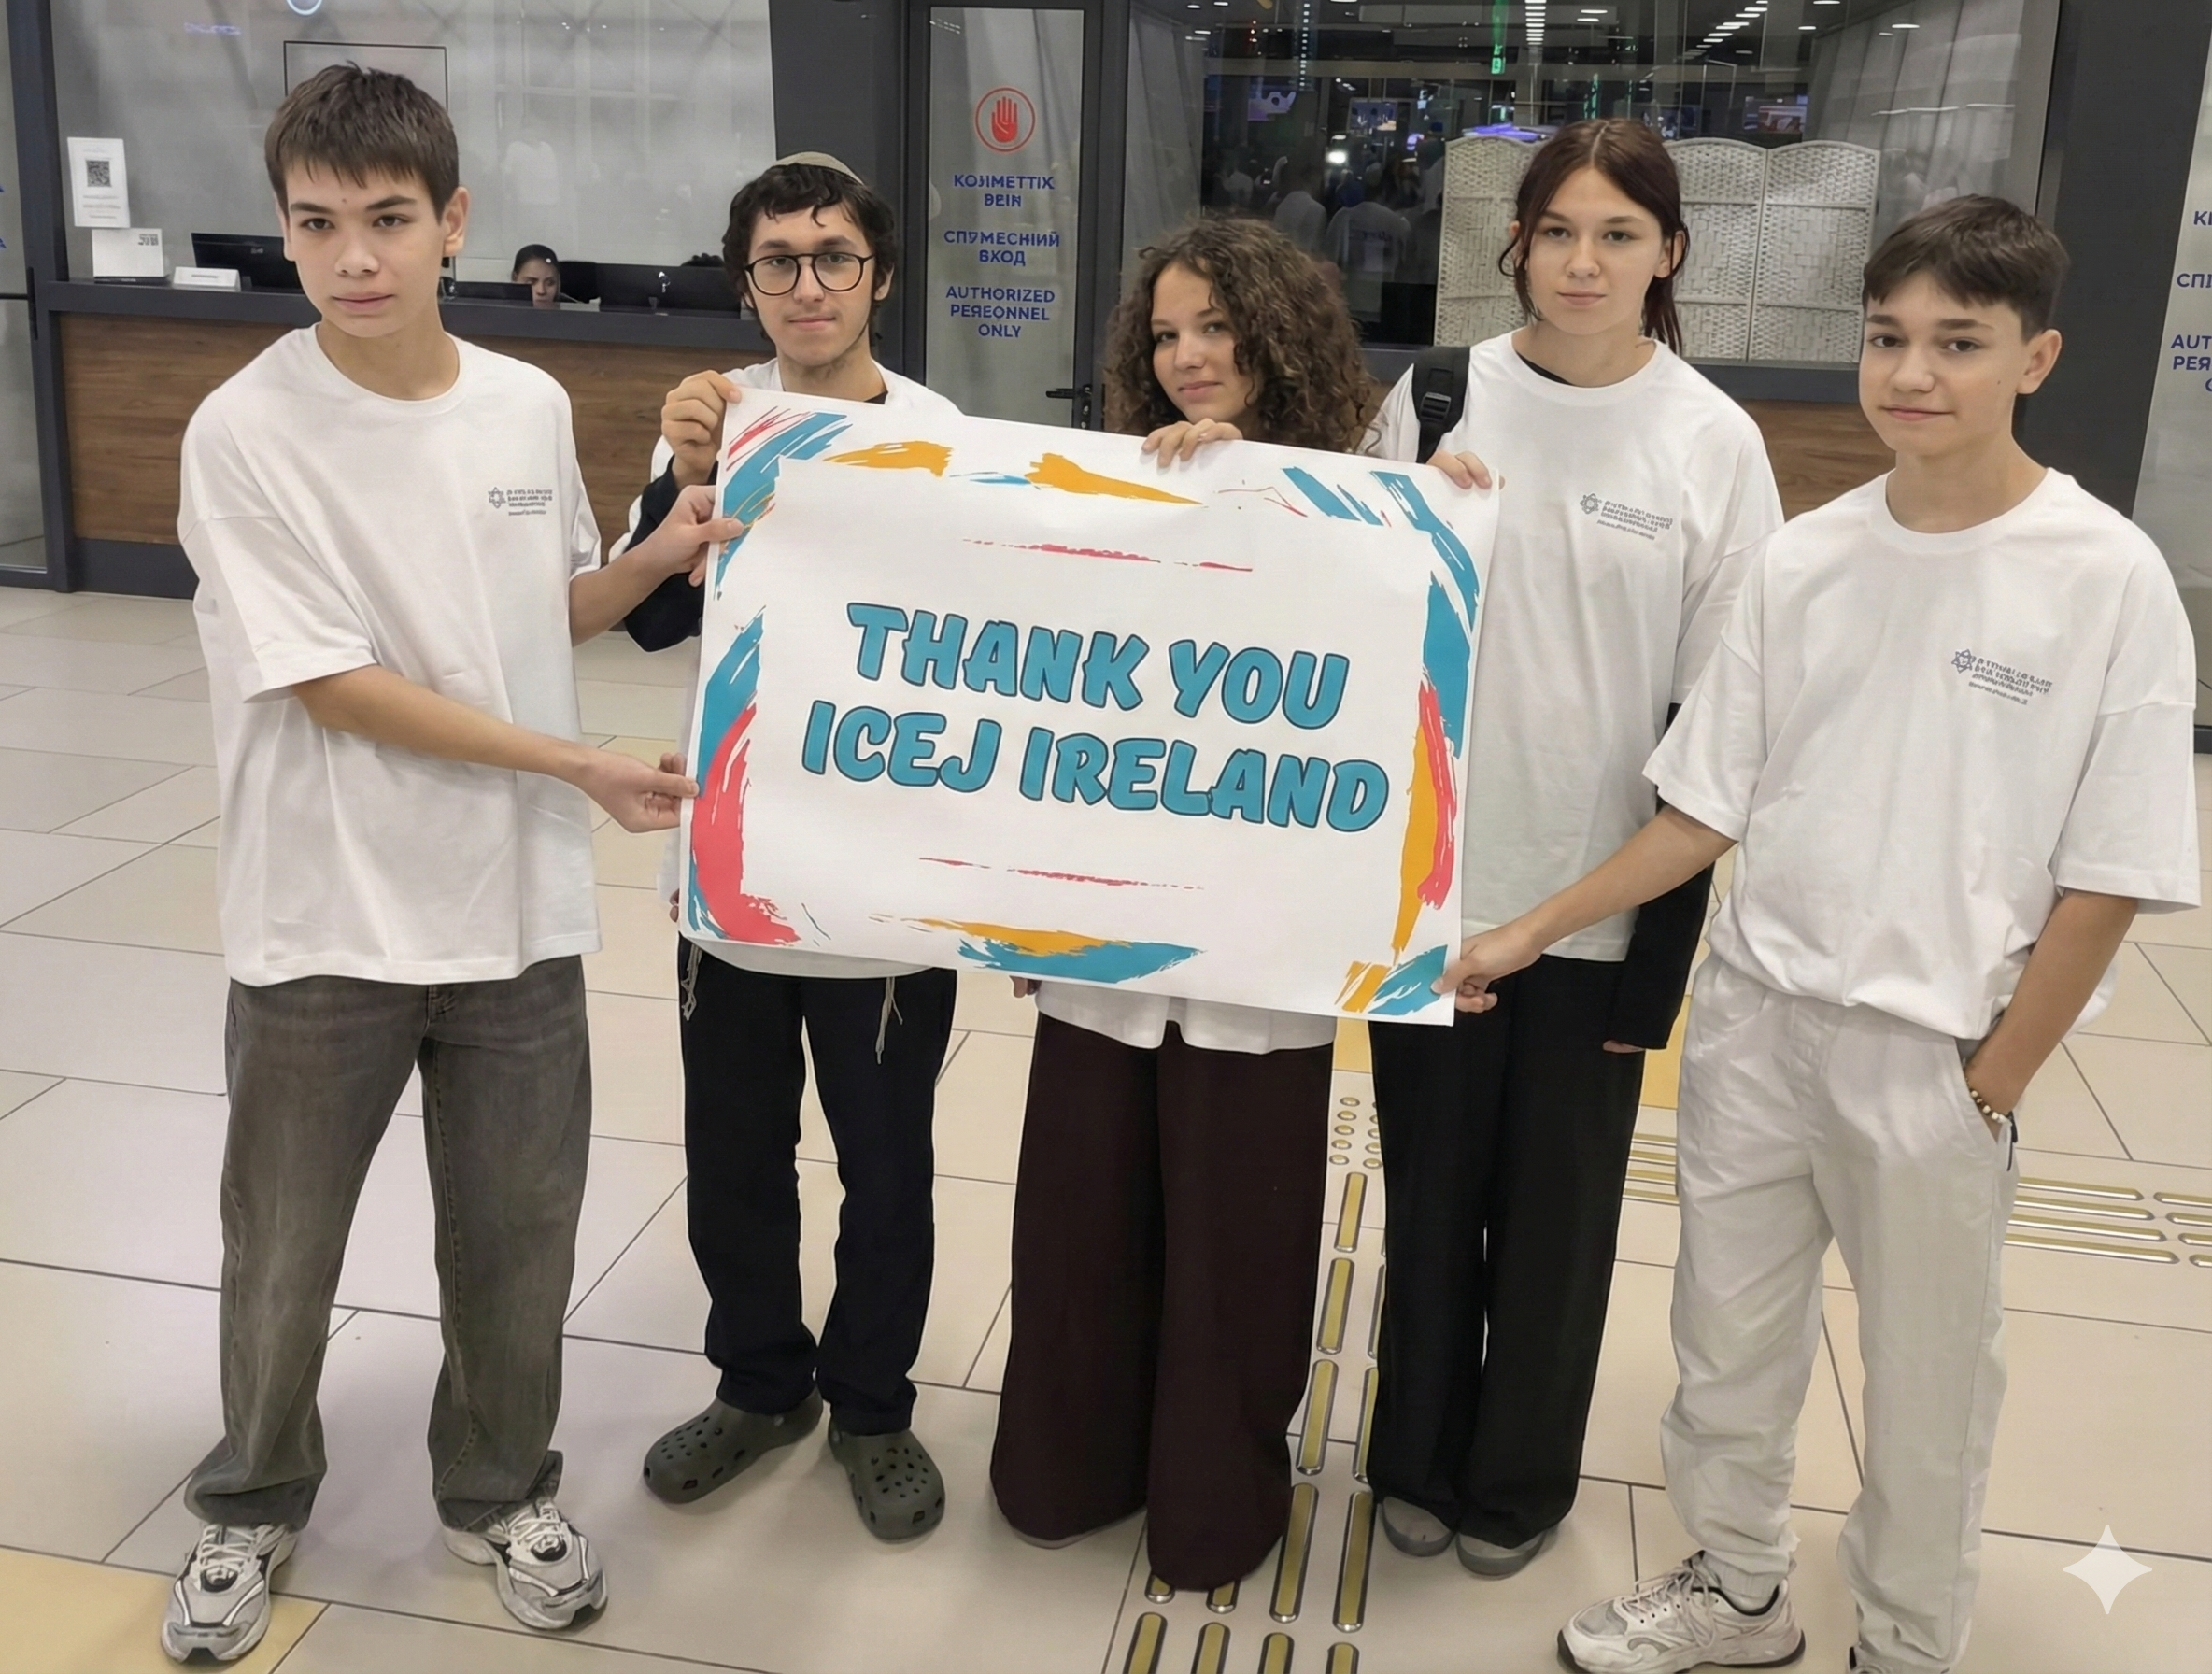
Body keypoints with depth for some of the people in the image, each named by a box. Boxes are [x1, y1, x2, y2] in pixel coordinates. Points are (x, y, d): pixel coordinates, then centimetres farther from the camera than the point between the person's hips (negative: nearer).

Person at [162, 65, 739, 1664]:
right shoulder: (246, 433, -14)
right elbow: (334, 685, -16)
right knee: (282, 1244, 15)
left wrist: (654, 560, -6)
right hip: (324, 921, -3)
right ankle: (256, 1502, 40)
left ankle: (500, 1490, 38)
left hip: (518, 906, 3)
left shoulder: (530, 405, -1)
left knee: (517, 1232, 15)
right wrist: (579, 765, -17)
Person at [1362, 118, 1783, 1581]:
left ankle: (1522, 1476, 34)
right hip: (1433, 880, 1)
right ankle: (1419, 1454, 36)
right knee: (1432, 1190, 14)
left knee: (1558, 1207, 13)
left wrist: (1666, 948, -5)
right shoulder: (1435, 397, -2)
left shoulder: (1713, 442, -5)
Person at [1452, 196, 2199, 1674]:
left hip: (1932, 1054, -4)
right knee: (1727, 1339, 18)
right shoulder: (1804, 560, -1)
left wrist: (1987, 1090, -10)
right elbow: (1708, 811, 5)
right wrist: (1533, 931, 1)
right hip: (1753, 1015, 4)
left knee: (1927, 1386, 13)